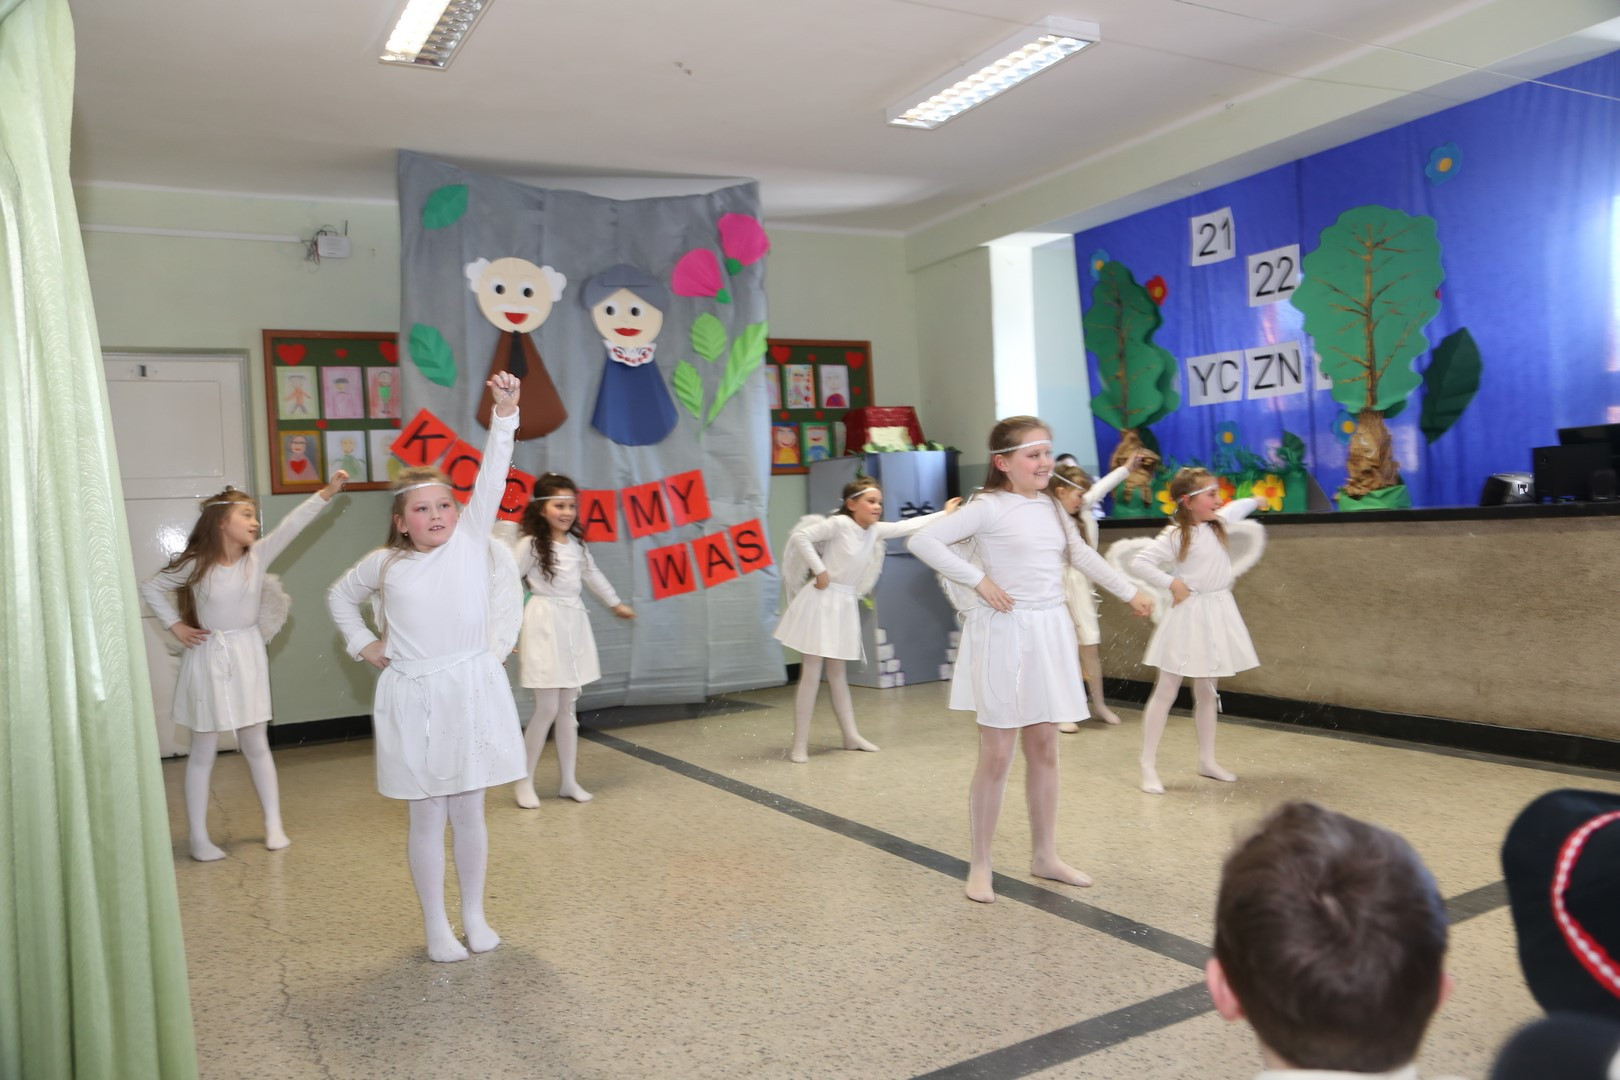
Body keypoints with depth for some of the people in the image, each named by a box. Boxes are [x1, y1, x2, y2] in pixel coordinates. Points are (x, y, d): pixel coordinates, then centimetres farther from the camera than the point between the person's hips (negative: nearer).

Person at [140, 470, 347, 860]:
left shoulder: (258, 555, -4)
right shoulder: (195, 564, -10)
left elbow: (292, 524, -15)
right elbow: (150, 587, 3)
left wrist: (328, 492, -25)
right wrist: (175, 625, -3)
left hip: (248, 657, 3)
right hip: (209, 657, -3)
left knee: (256, 746, 11)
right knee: (204, 752, 6)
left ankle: (274, 824, 19)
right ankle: (198, 836, 15)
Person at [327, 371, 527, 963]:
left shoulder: (472, 540, -2)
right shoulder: (384, 563, 1)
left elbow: (491, 478, -14)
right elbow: (340, 596, 20)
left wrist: (504, 413, -23)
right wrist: (362, 643, 8)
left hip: (472, 691, 0)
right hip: (413, 698, 0)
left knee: (469, 813, 11)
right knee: (427, 818, 9)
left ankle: (474, 916, 26)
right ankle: (436, 927, 21)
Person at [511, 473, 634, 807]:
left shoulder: (576, 544, 8)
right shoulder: (531, 544, -10)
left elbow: (593, 575, 25)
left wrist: (616, 603, 37)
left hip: (573, 626, 6)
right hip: (544, 626, -6)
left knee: (568, 707, 10)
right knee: (547, 708, -5)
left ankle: (568, 781, 18)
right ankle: (524, 781, 9)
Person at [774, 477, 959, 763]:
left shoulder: (876, 530, 7)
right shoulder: (839, 524, -13)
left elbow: (910, 526, 11)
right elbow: (800, 537, -19)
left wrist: (945, 514, 9)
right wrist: (819, 570, -18)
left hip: (845, 604, 7)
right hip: (821, 600, -7)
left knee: (838, 674, 16)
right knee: (811, 675, -5)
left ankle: (851, 736, 22)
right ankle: (799, 745, 0)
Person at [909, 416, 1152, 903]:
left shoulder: (1052, 507, 10)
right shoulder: (988, 507, -11)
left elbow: (1083, 556, 24)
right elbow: (922, 541, -19)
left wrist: (1130, 593, 27)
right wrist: (979, 579, -18)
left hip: (1050, 633, 6)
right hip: (1004, 634, -6)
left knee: (1044, 749, 13)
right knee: (996, 755, -1)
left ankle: (1045, 856, 27)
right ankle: (980, 865, 12)